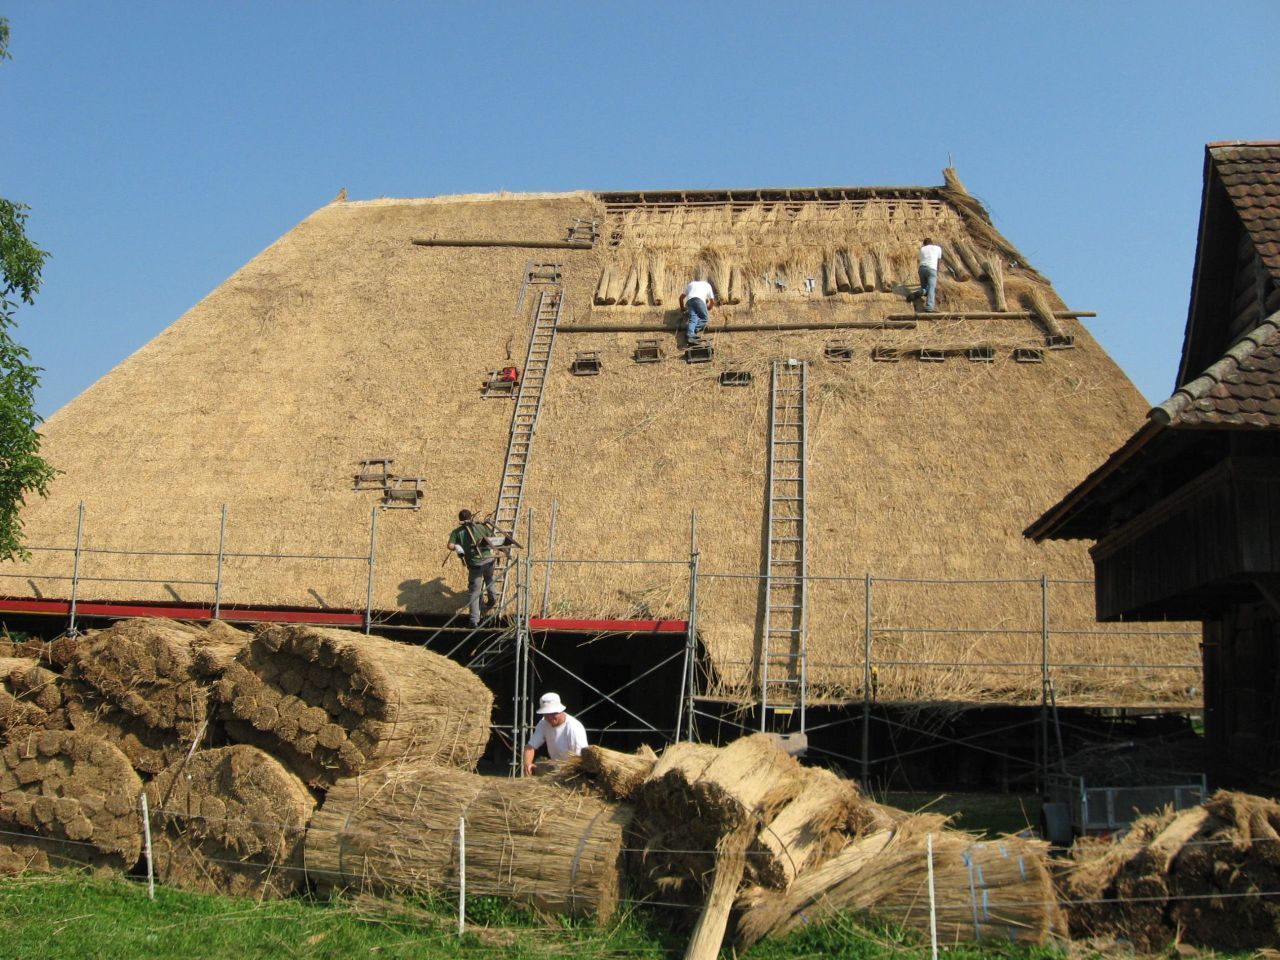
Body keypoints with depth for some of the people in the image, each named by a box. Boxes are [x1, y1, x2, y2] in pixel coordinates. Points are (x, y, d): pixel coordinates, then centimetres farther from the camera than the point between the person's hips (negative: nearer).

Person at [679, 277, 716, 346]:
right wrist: (708, 308, 52)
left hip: (689, 300, 3)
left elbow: (681, 297, 35)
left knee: (693, 318, -9)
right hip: (699, 299, -3)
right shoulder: (707, 285, 34)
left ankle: (689, 335, -32)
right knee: (704, 318, 3)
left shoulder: (691, 283, 39)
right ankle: (694, 331, -19)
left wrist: (682, 307, 46)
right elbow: (712, 301, 34)